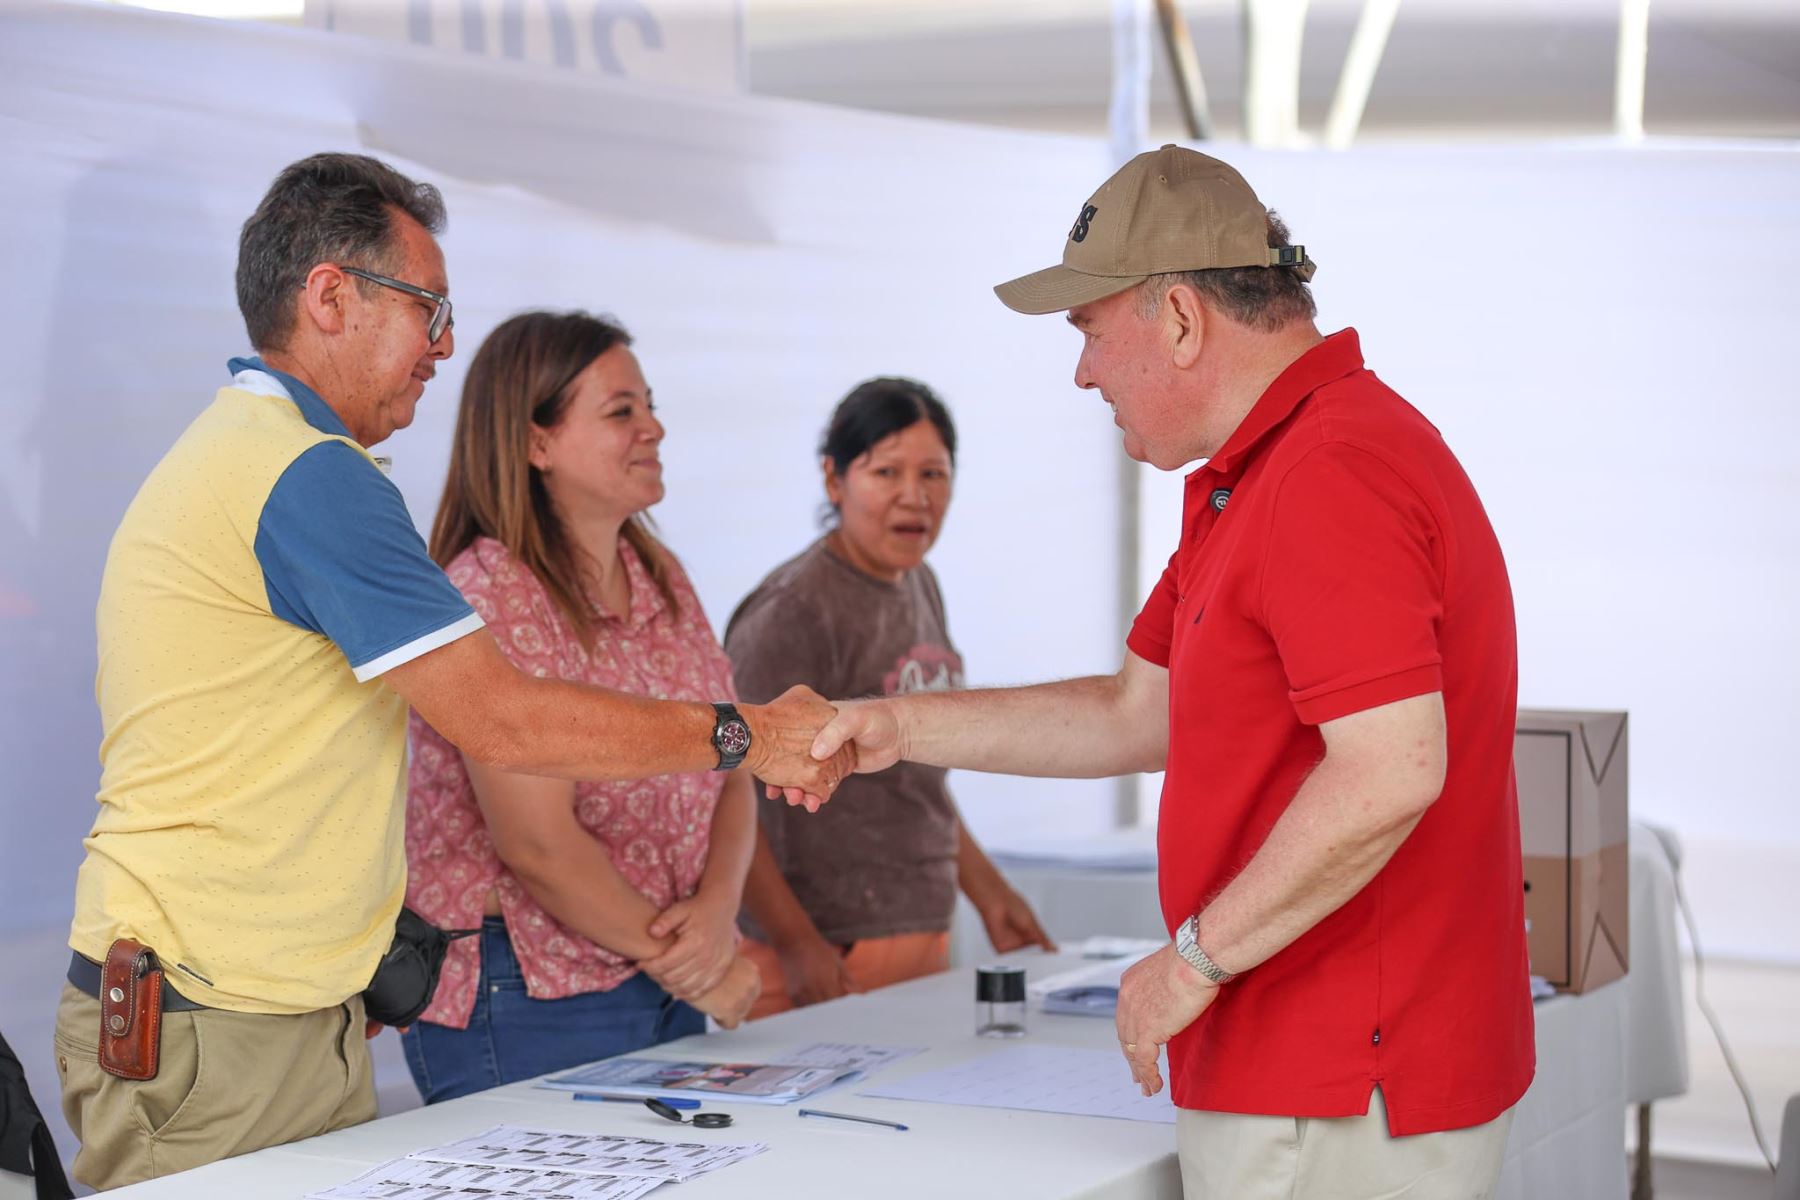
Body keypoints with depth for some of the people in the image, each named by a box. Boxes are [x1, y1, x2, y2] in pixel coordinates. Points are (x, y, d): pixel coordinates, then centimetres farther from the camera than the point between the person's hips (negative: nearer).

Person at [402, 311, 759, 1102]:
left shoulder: (662, 580, 11)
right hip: (529, 1002, -7)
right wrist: (680, 959, -11)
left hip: (668, 994, 7)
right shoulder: (490, 592, -15)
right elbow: (538, 843, -19)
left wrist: (718, 912, -10)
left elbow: (731, 772, 8)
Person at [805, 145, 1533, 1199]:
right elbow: (1142, 714, 22)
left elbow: (1390, 771, -29)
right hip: (1300, 1071, 10)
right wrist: (903, 728, 17)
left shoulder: (1330, 477, -21)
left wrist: (1199, 955, -20)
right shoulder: (1257, 477, 16)